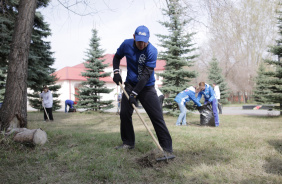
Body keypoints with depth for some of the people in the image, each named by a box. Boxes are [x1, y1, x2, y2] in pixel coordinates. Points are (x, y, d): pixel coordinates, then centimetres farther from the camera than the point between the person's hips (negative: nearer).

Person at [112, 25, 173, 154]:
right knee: (124, 114, 0)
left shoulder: (152, 51, -20)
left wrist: (134, 94, -27)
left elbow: (146, 75, -24)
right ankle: (128, 143, 18)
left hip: (147, 88, -4)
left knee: (157, 117, -9)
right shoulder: (126, 44, -6)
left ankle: (167, 148, -3)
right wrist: (116, 72, -3)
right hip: (130, 85, 4)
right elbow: (117, 57, 14)